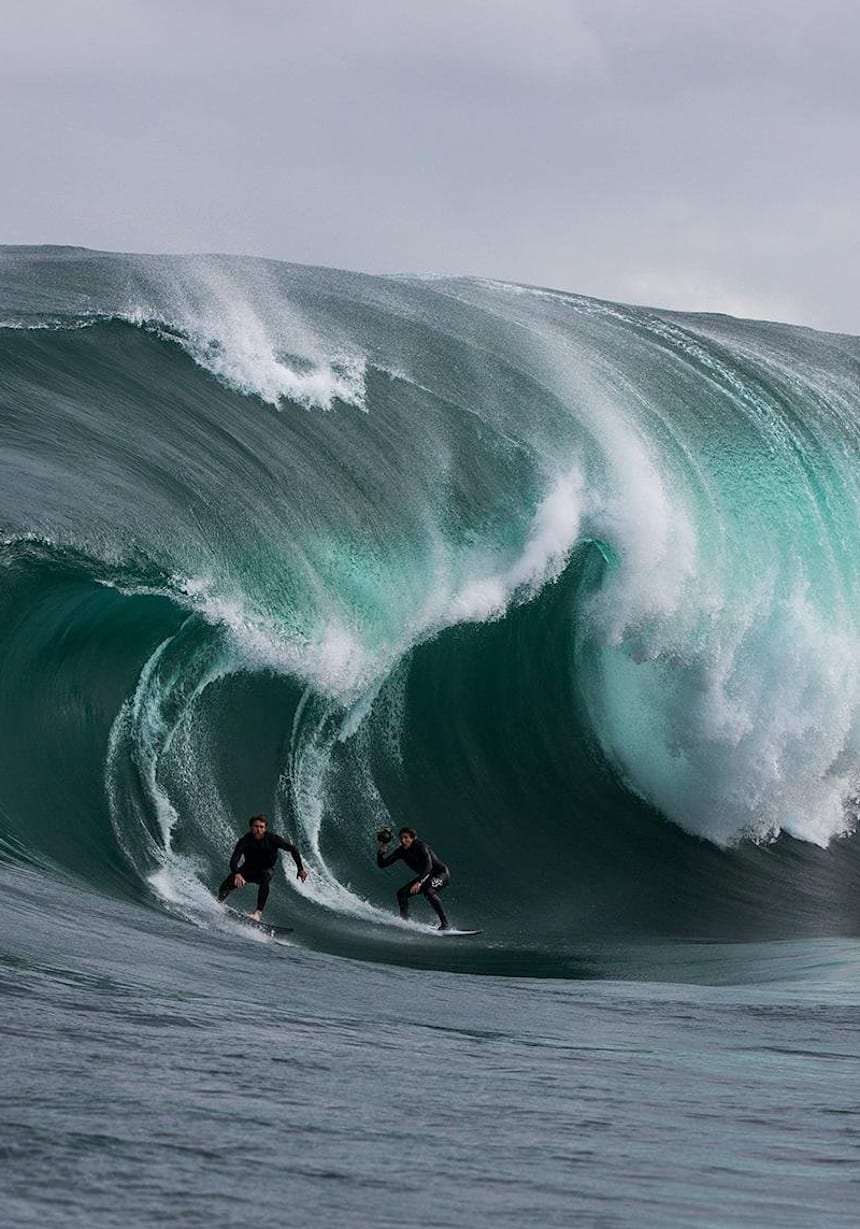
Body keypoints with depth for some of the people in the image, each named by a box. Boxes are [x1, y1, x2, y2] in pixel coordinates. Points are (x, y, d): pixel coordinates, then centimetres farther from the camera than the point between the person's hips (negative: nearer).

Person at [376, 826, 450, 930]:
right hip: (426, 877, 8)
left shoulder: (421, 846, -26)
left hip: (442, 873, -8)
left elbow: (428, 866, -38)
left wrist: (419, 882, -50)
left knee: (428, 892, -35)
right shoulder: (401, 851, -6)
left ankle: (444, 924, -33)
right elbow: (382, 864, -5)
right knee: (401, 893, -4)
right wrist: (382, 849, -20)